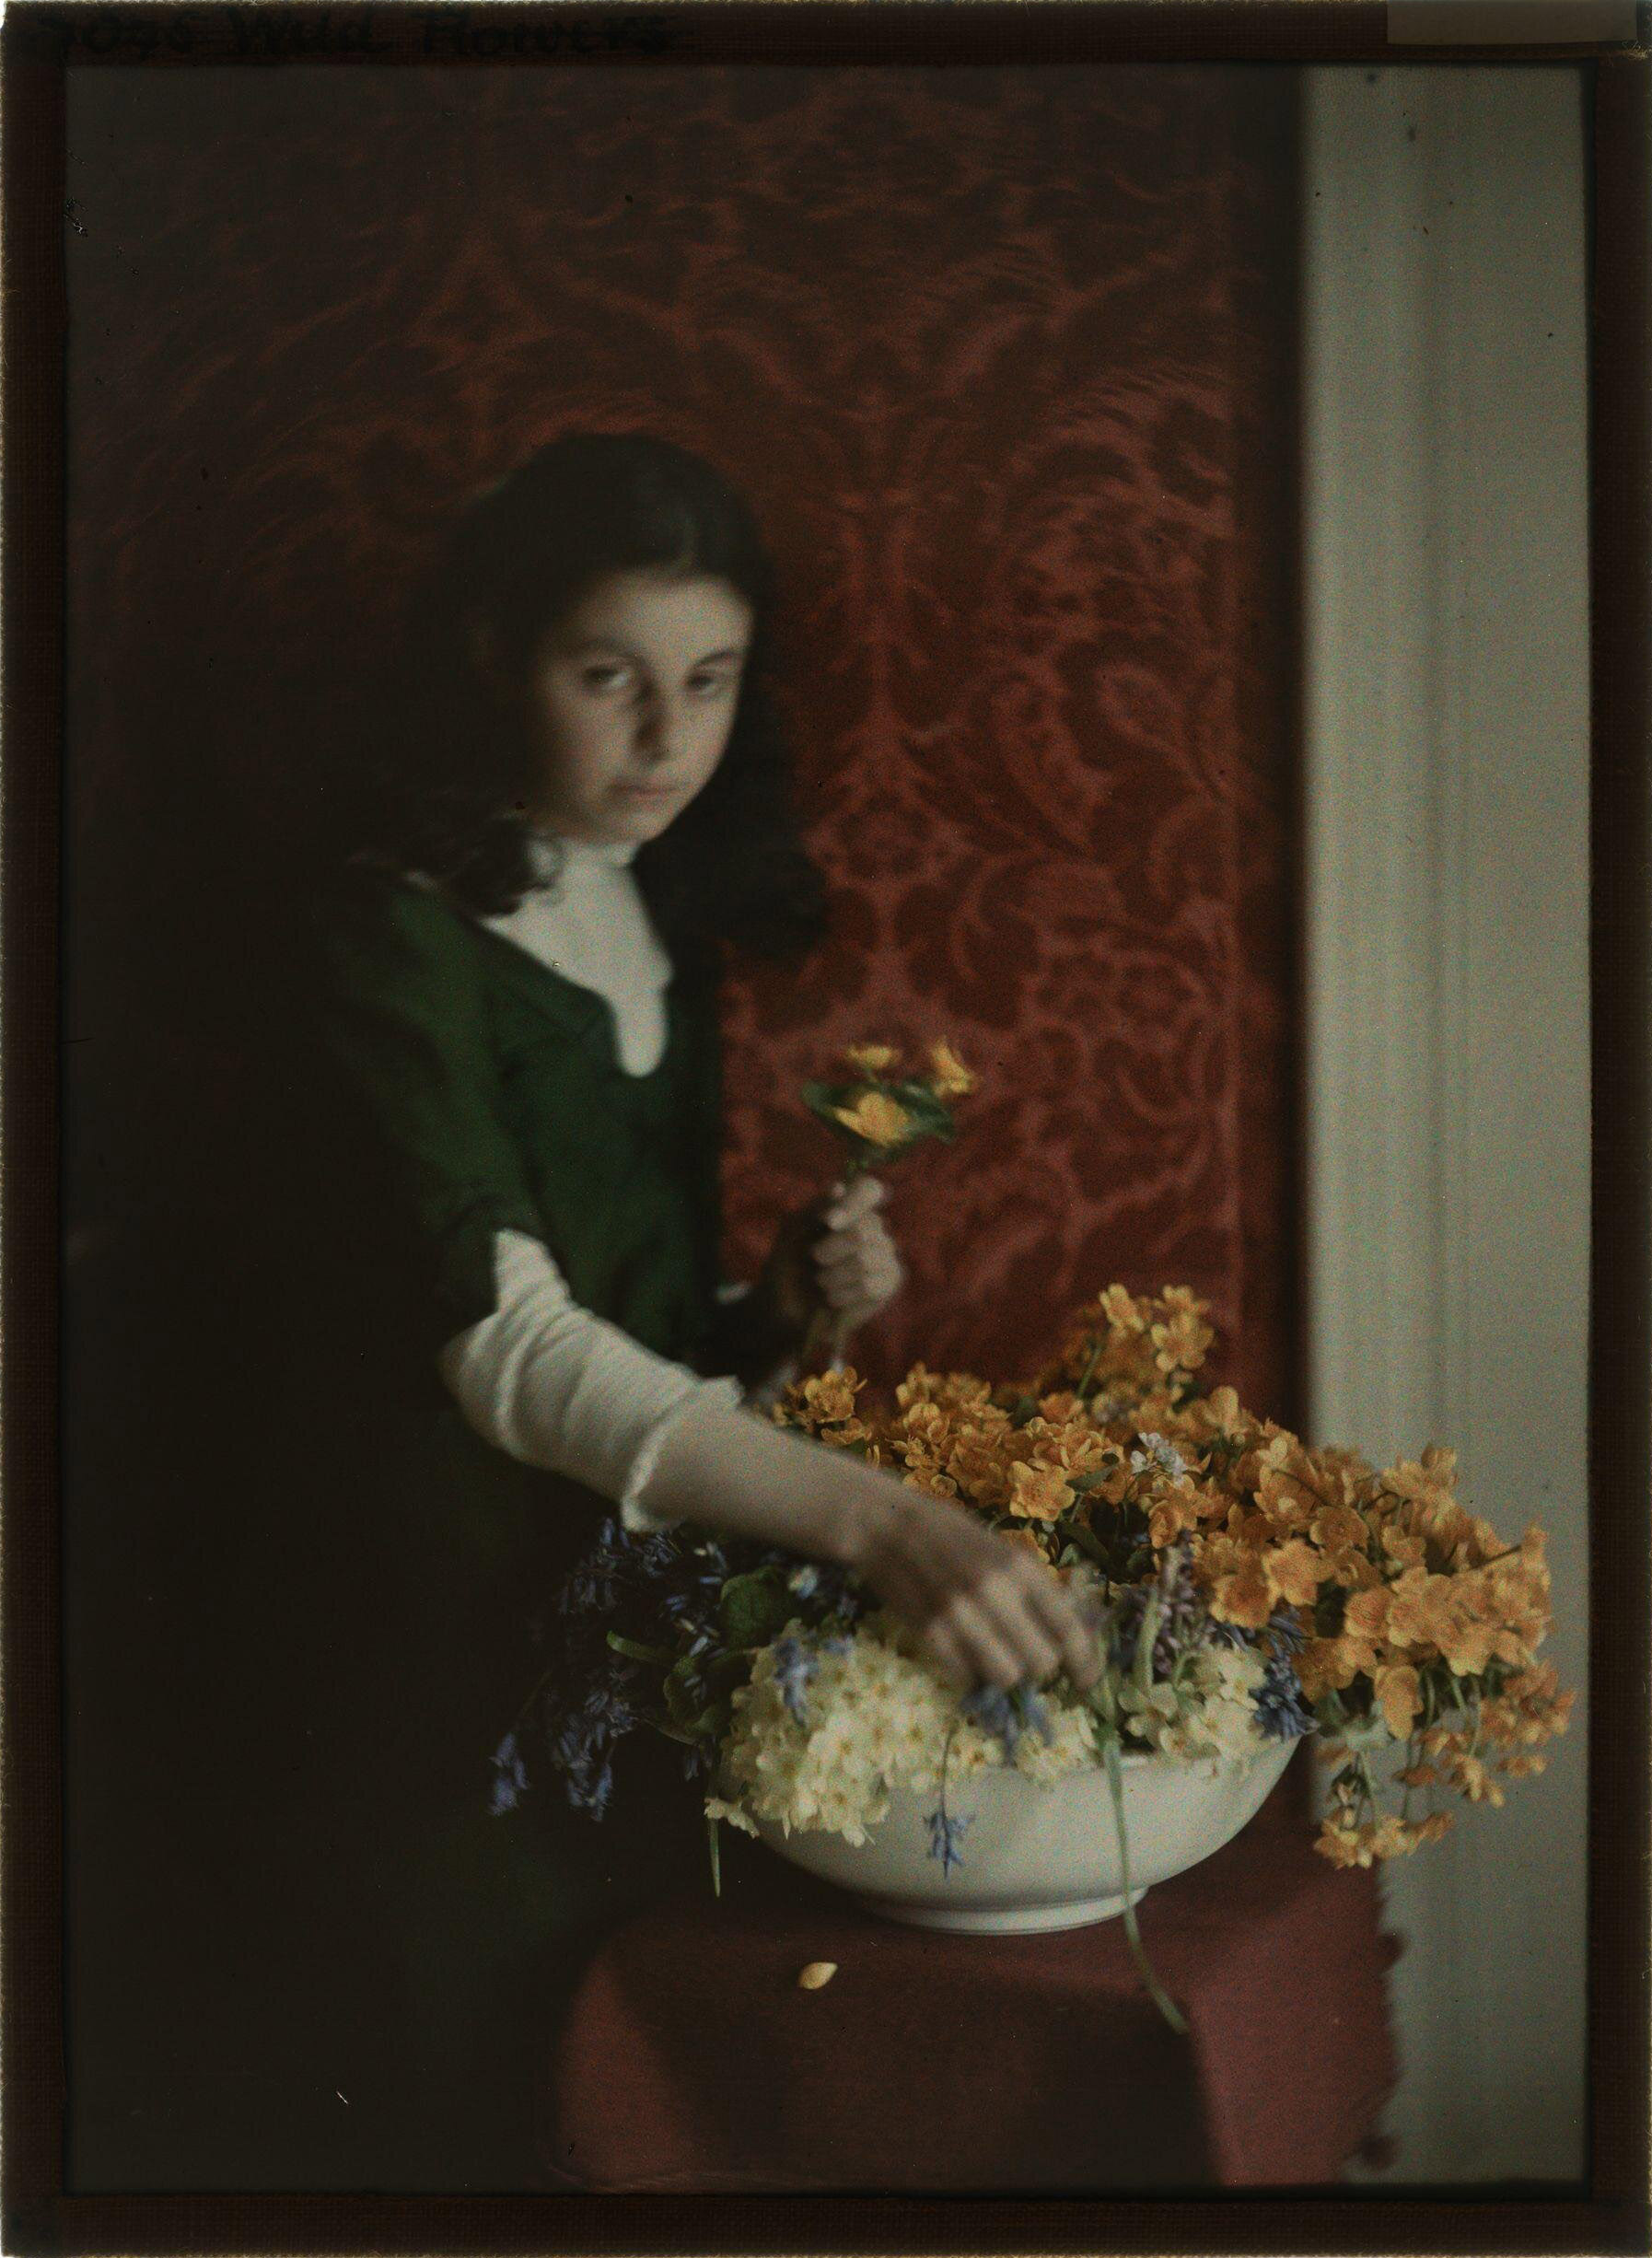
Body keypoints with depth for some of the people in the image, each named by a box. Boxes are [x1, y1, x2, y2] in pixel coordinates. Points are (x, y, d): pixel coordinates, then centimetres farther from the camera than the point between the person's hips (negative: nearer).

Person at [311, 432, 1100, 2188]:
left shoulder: (666, 933, 10)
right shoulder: (409, 940, -14)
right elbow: (503, 1337, -29)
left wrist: (786, 1310, -4)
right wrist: (874, 1518, -40)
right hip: (482, 1636, -7)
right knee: (488, 2117, 4)